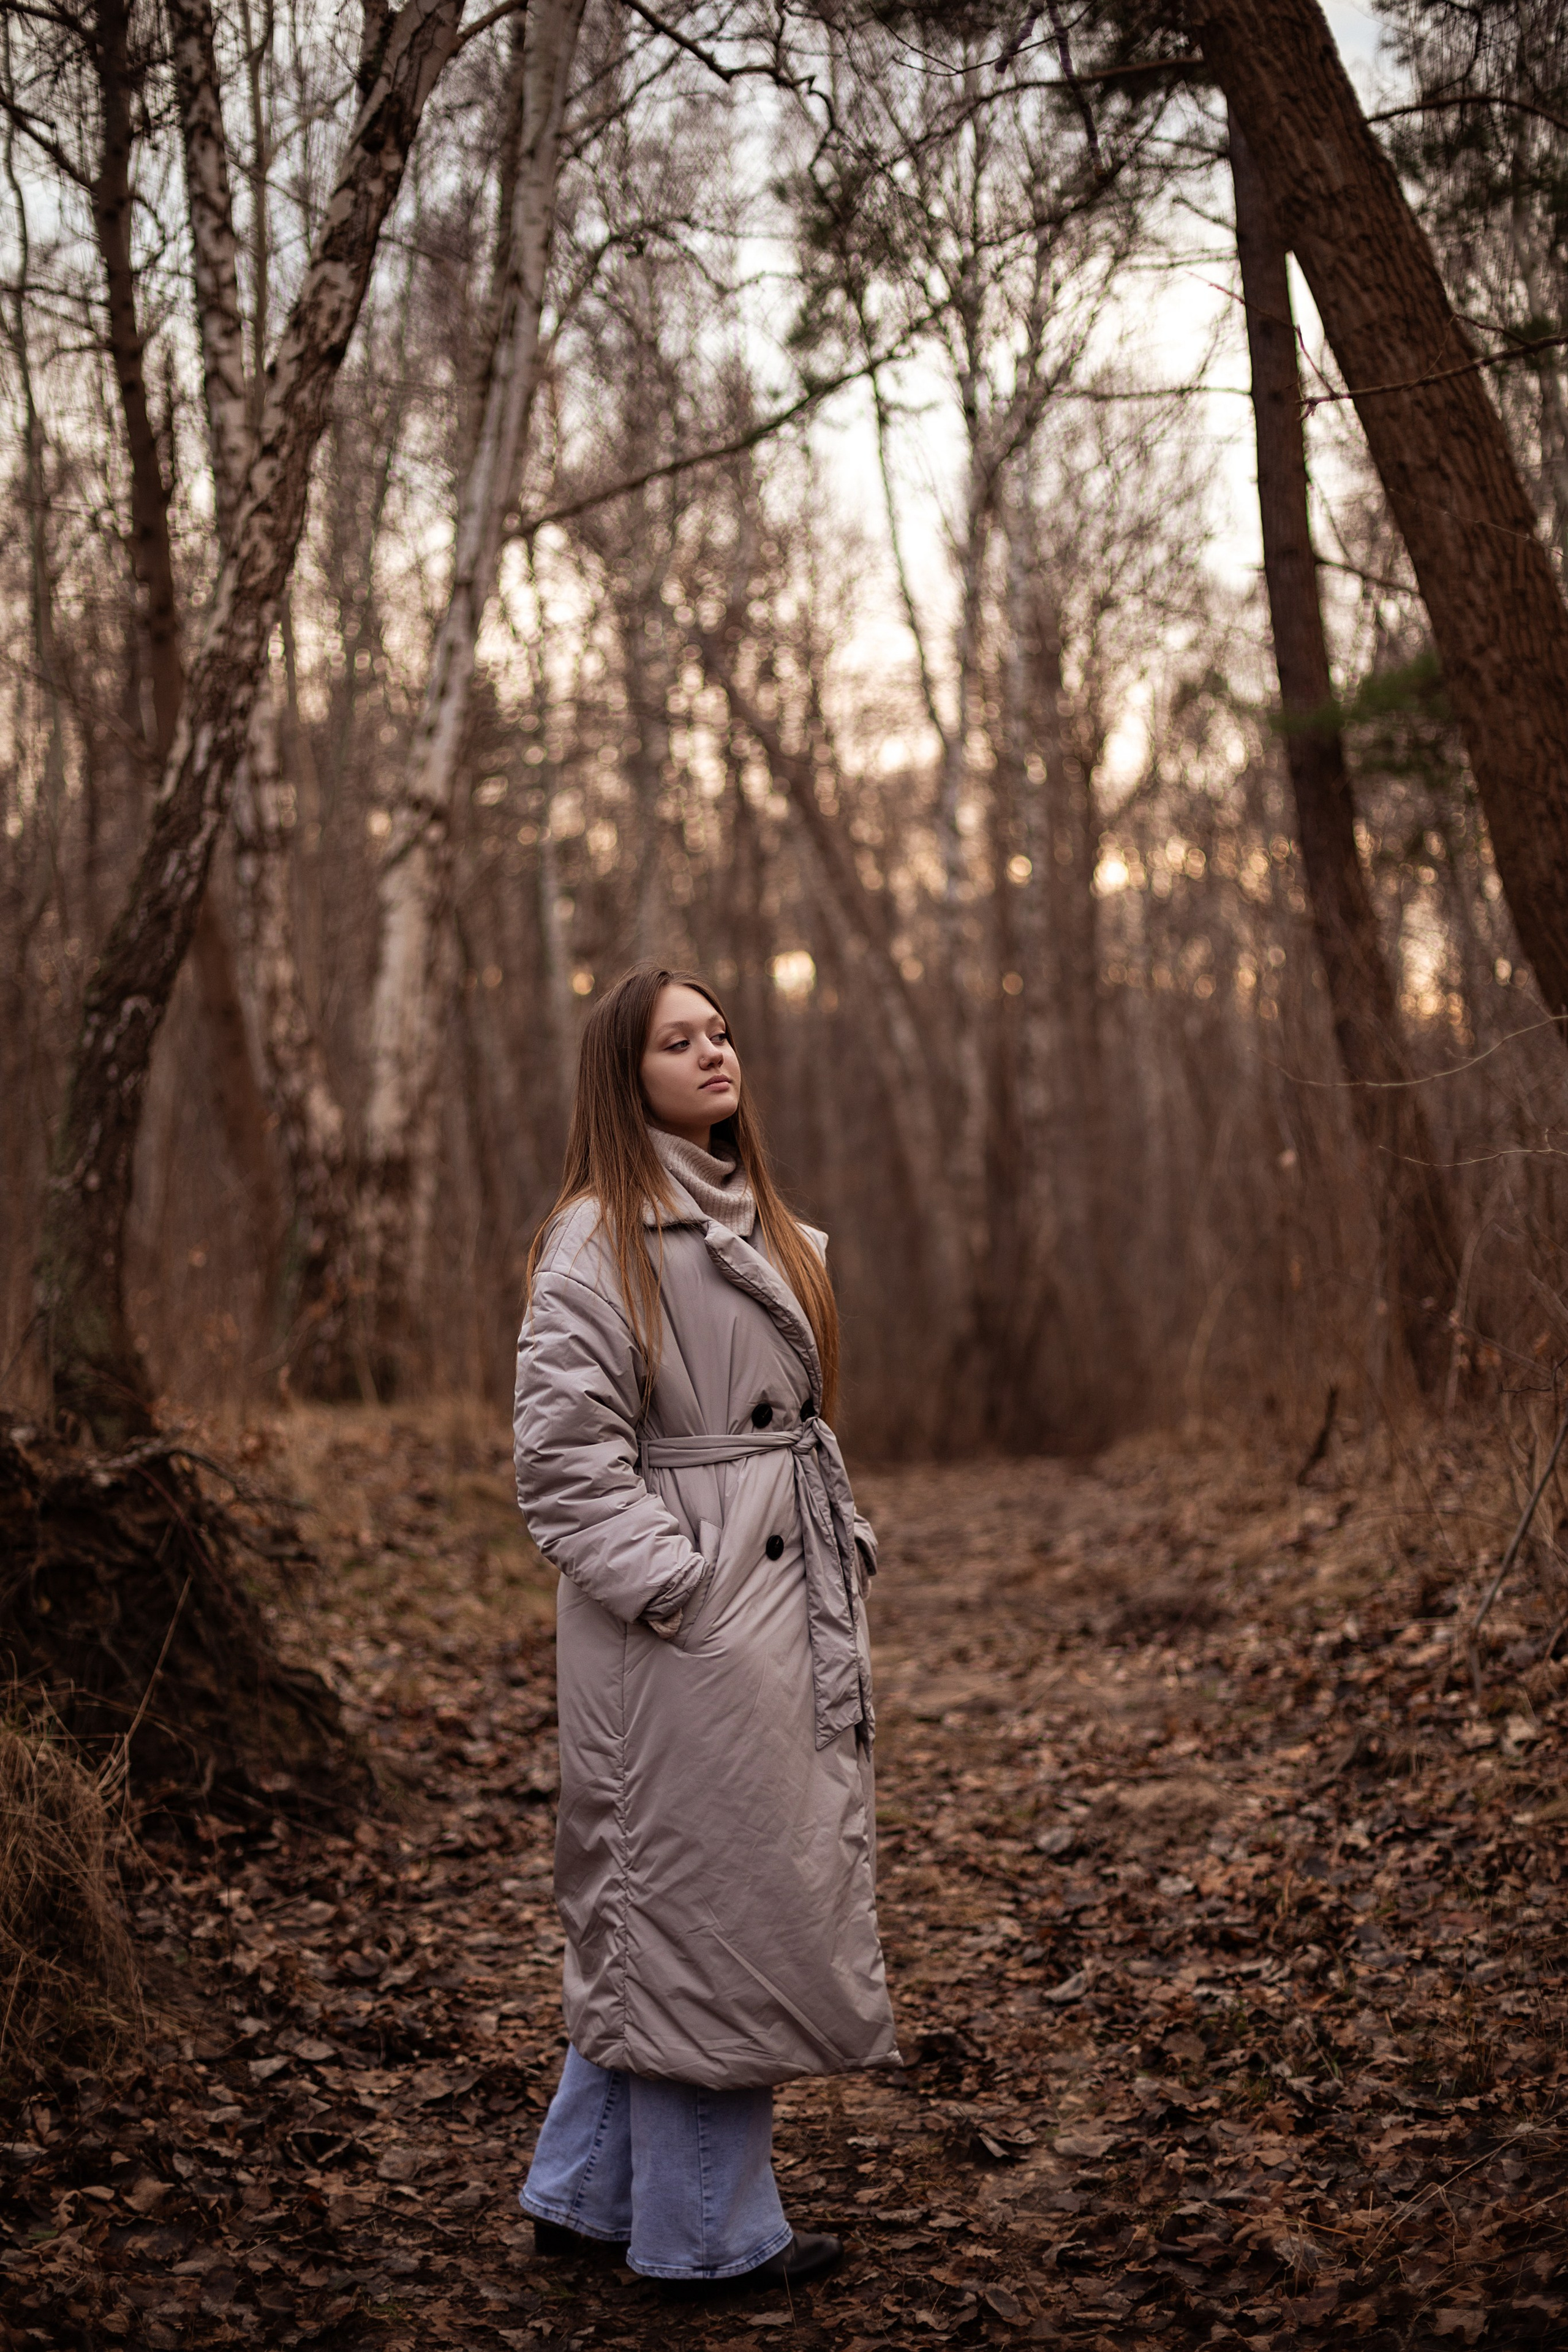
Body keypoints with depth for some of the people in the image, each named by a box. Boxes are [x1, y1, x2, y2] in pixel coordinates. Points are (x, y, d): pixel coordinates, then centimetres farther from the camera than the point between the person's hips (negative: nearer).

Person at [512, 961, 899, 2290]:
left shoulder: (770, 1231, 16)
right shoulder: (600, 1241, -11)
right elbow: (564, 1452, -16)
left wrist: (846, 1558, 12)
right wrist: (676, 1585, -19)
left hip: (791, 1609, 9)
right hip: (690, 1632, -9)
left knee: (771, 1891, 14)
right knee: (698, 1900, 0)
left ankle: (594, 2191, 28)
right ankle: (705, 2227, 16)